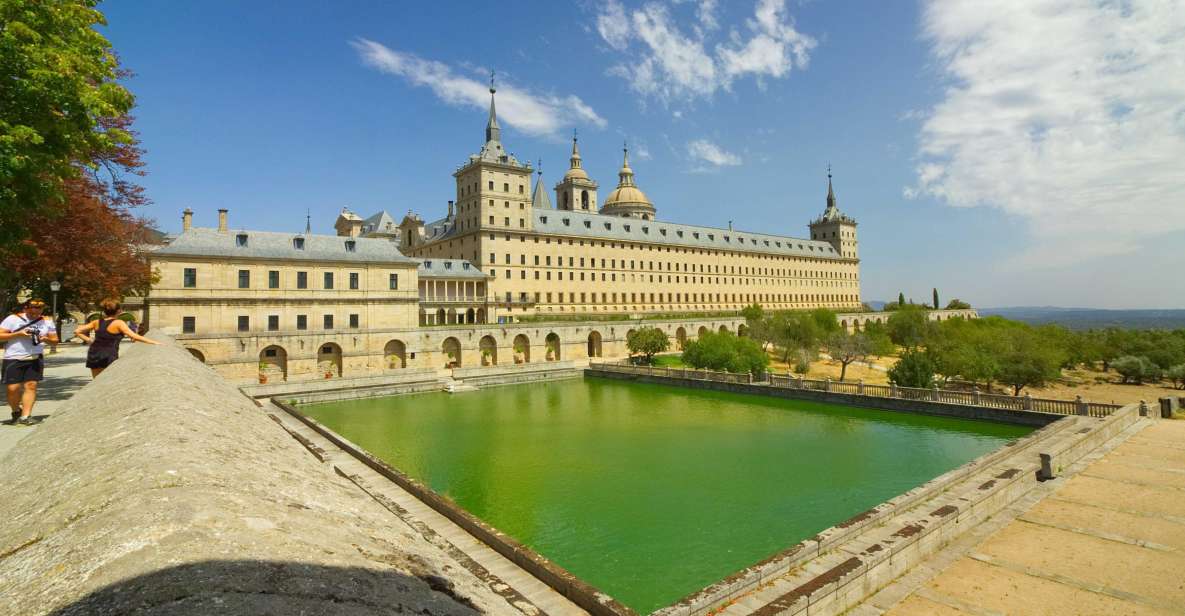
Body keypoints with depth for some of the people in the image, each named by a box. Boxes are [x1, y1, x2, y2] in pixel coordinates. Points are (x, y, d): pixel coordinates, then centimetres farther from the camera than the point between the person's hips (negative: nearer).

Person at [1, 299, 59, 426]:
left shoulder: (47, 322, 9)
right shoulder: (12, 319, 1)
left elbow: (55, 339, 12)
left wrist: (46, 339, -9)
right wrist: (18, 334, -16)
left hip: (35, 358, 2)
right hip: (13, 359, -2)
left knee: (31, 385, -7)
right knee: (13, 388, -4)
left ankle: (25, 416, -4)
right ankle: (16, 411, 22)